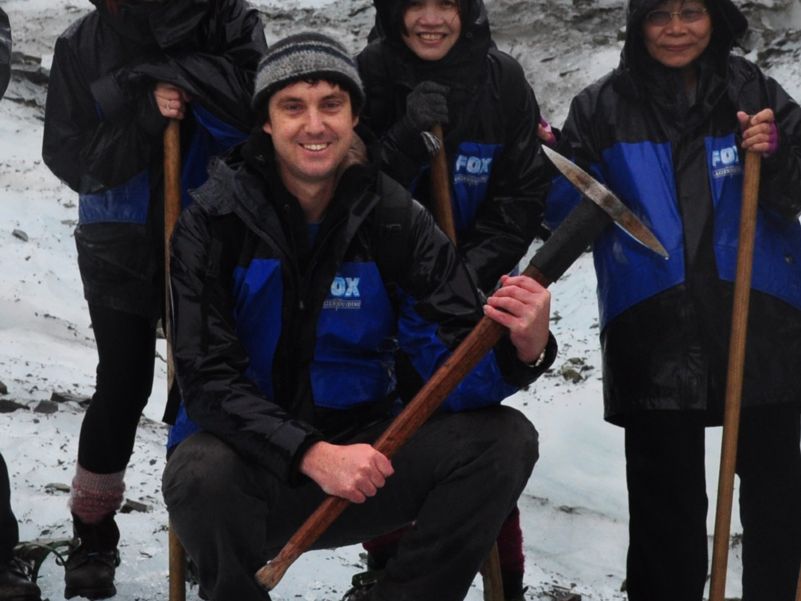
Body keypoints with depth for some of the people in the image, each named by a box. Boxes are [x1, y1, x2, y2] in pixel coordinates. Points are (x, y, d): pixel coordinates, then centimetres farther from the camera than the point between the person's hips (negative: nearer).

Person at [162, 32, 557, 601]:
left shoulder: (396, 220, -6)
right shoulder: (215, 219, -10)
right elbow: (209, 379, -17)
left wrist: (522, 349, -35)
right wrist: (313, 455, -32)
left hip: (361, 455, 3)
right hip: (255, 460, -2)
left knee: (505, 439, -18)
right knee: (201, 474, -36)